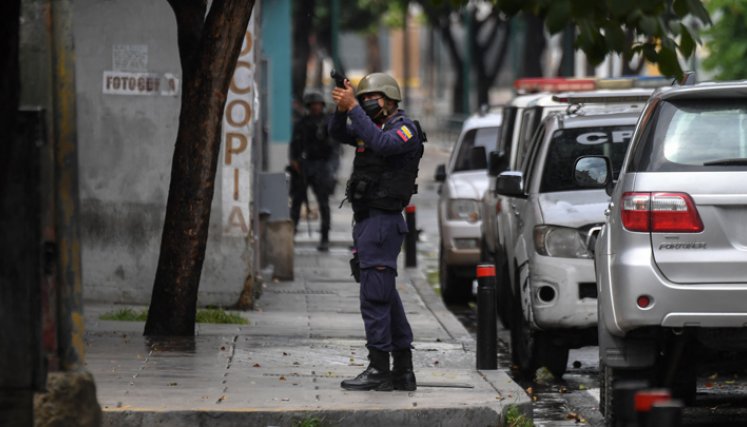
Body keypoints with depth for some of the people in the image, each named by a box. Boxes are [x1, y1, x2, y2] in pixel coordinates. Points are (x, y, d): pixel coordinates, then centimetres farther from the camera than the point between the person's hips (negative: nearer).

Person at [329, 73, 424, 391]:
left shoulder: (405, 128, -9)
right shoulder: (371, 126, 18)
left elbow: (382, 144, -27)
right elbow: (338, 134, 12)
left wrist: (353, 107, -26)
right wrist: (342, 109, -8)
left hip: (383, 222, -10)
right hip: (366, 221, 10)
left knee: (375, 296, -13)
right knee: (386, 296, 11)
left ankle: (379, 370, -14)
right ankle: (403, 370, 16)